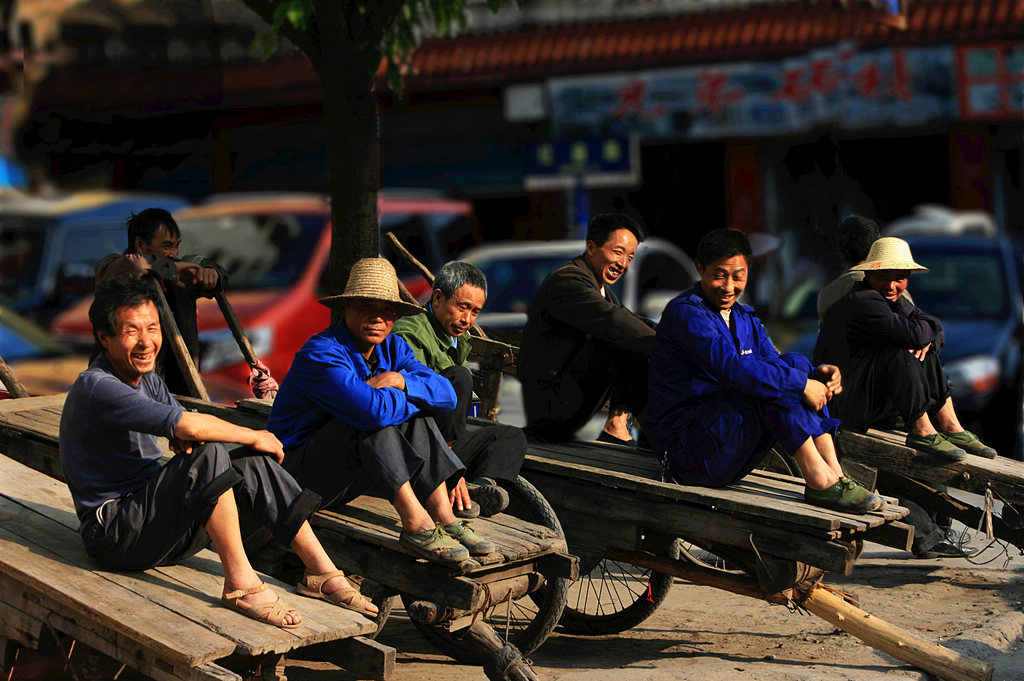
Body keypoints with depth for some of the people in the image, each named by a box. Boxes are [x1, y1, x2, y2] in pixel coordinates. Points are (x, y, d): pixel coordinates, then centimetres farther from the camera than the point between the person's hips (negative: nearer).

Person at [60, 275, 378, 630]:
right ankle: (240, 583, -25)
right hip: (114, 532, -9)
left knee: (254, 463, -4)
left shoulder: (148, 380, 13)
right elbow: (186, 426, -29)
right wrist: (252, 437, -15)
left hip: (155, 518, 9)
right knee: (210, 457, -28)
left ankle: (321, 572, -4)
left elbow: (186, 438, 8)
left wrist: (189, 442, -17)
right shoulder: (96, 387, -19)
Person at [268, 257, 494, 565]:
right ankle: (415, 524, -33)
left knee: (415, 417, -10)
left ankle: (445, 518, -20)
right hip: (300, 468, -7)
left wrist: (400, 381, -25)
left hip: (351, 476, 7)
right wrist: (416, 397, -18)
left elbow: (446, 394, -9)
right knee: (374, 417, -29)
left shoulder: (392, 348, 2)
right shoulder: (320, 354, -23)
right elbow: (372, 409, -39)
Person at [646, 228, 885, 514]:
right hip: (685, 453, -8)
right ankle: (818, 480, -25)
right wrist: (801, 384, -24)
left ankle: (833, 472, -18)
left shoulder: (745, 319, 17)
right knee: (771, 386, -26)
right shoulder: (685, 313, -13)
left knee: (795, 364, -7)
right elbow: (730, 367, -27)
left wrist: (819, 375, -12)